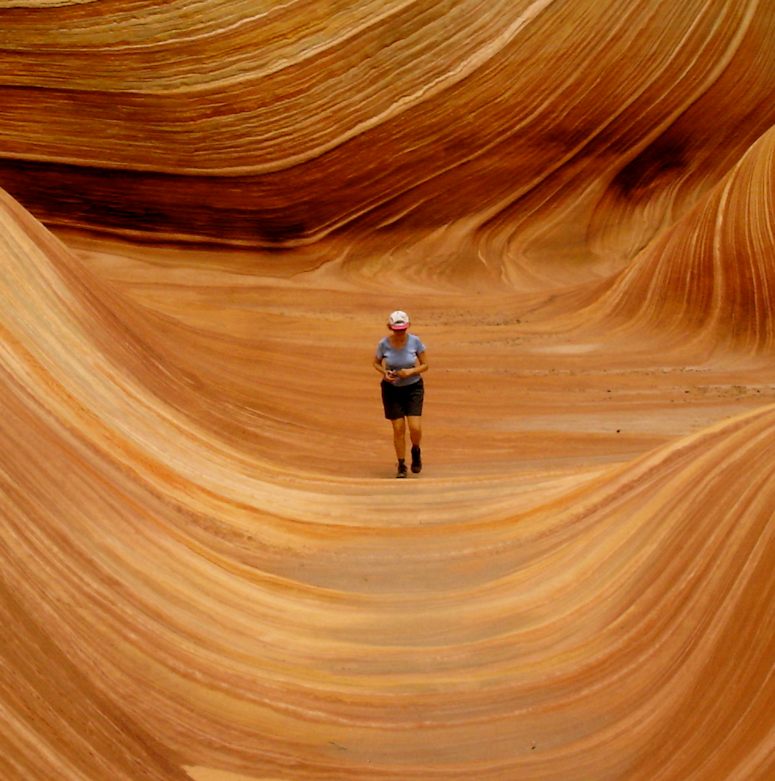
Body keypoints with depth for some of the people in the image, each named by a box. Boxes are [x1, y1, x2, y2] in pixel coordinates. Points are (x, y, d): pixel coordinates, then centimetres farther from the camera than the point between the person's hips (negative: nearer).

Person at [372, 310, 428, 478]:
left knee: (415, 428, -11)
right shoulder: (384, 344, -14)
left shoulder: (415, 341, -14)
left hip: (413, 388, 0)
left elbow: (425, 365, -4)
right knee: (398, 429, -1)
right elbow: (376, 363, 4)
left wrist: (410, 371, -23)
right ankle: (401, 465, 18)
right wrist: (384, 373, -17)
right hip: (392, 389, 0)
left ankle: (416, 451, 23)